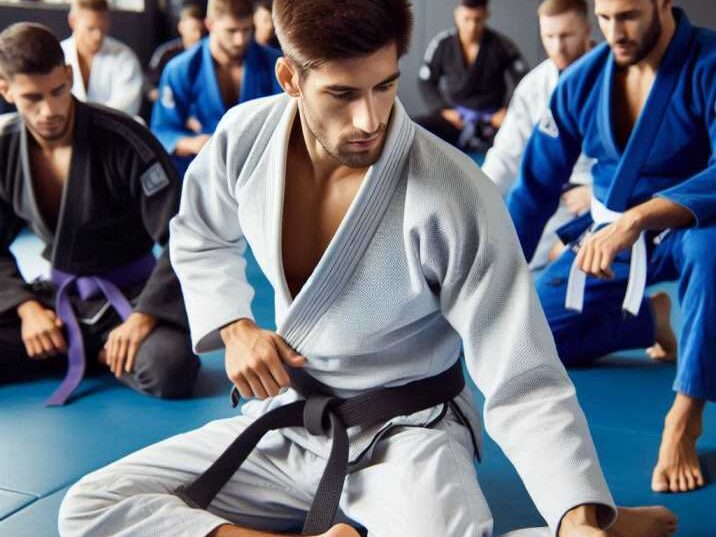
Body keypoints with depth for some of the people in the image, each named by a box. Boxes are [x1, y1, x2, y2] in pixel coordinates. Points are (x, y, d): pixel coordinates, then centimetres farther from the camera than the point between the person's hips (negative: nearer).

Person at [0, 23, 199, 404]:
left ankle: (103, 353, -1)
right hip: (57, 297, 4)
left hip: (128, 296, -3)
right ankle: (87, 351, 1)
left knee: (170, 369, -34)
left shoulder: (123, 141, -19)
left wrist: (143, 316, -27)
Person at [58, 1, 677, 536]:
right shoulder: (245, 137, -10)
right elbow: (200, 238, 14)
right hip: (281, 423, 6)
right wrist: (234, 328, -4)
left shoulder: (456, 197, -25)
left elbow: (526, 386, -23)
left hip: (405, 438, -6)